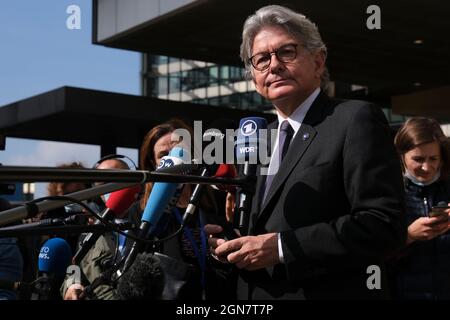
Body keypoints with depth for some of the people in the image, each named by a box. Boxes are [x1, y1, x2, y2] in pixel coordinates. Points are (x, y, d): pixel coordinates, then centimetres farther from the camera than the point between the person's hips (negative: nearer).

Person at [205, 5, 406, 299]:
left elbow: (385, 225, -20)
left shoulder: (357, 120, -11)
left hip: (327, 292, -7)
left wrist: (281, 246, -23)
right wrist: (228, 243, -5)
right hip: (258, 295, 7)